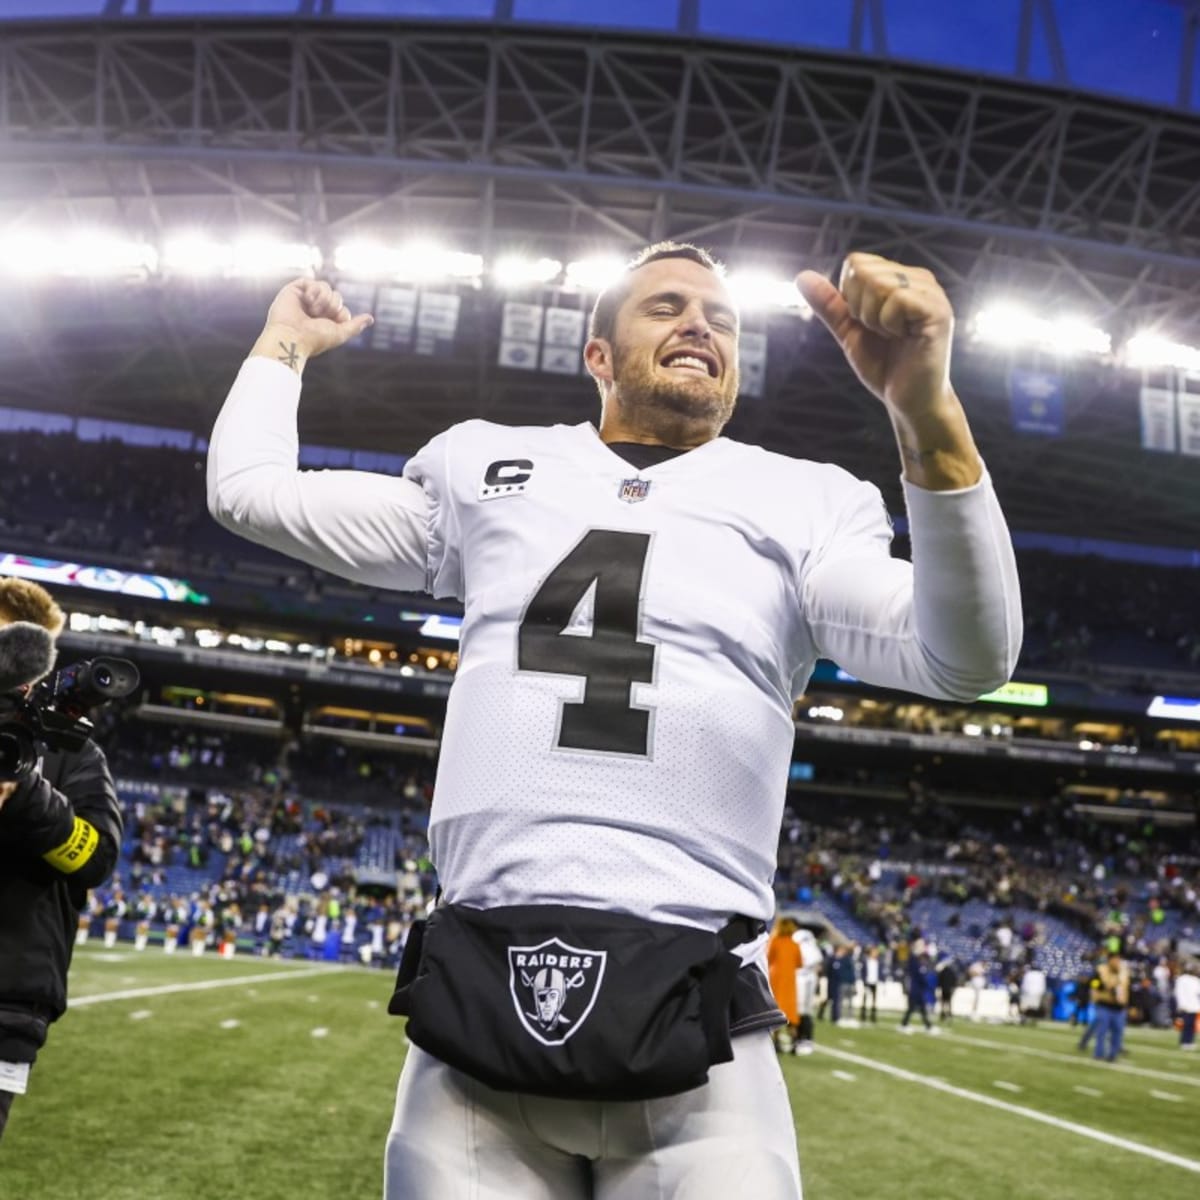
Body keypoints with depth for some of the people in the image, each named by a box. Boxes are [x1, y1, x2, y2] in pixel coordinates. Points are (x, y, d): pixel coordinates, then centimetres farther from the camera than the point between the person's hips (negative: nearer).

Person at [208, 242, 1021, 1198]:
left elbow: (966, 660, -6)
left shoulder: (803, 503, 11)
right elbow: (249, 492, 22)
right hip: (478, 1006, 2)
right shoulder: (482, 471, 17)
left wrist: (928, 413, -19)